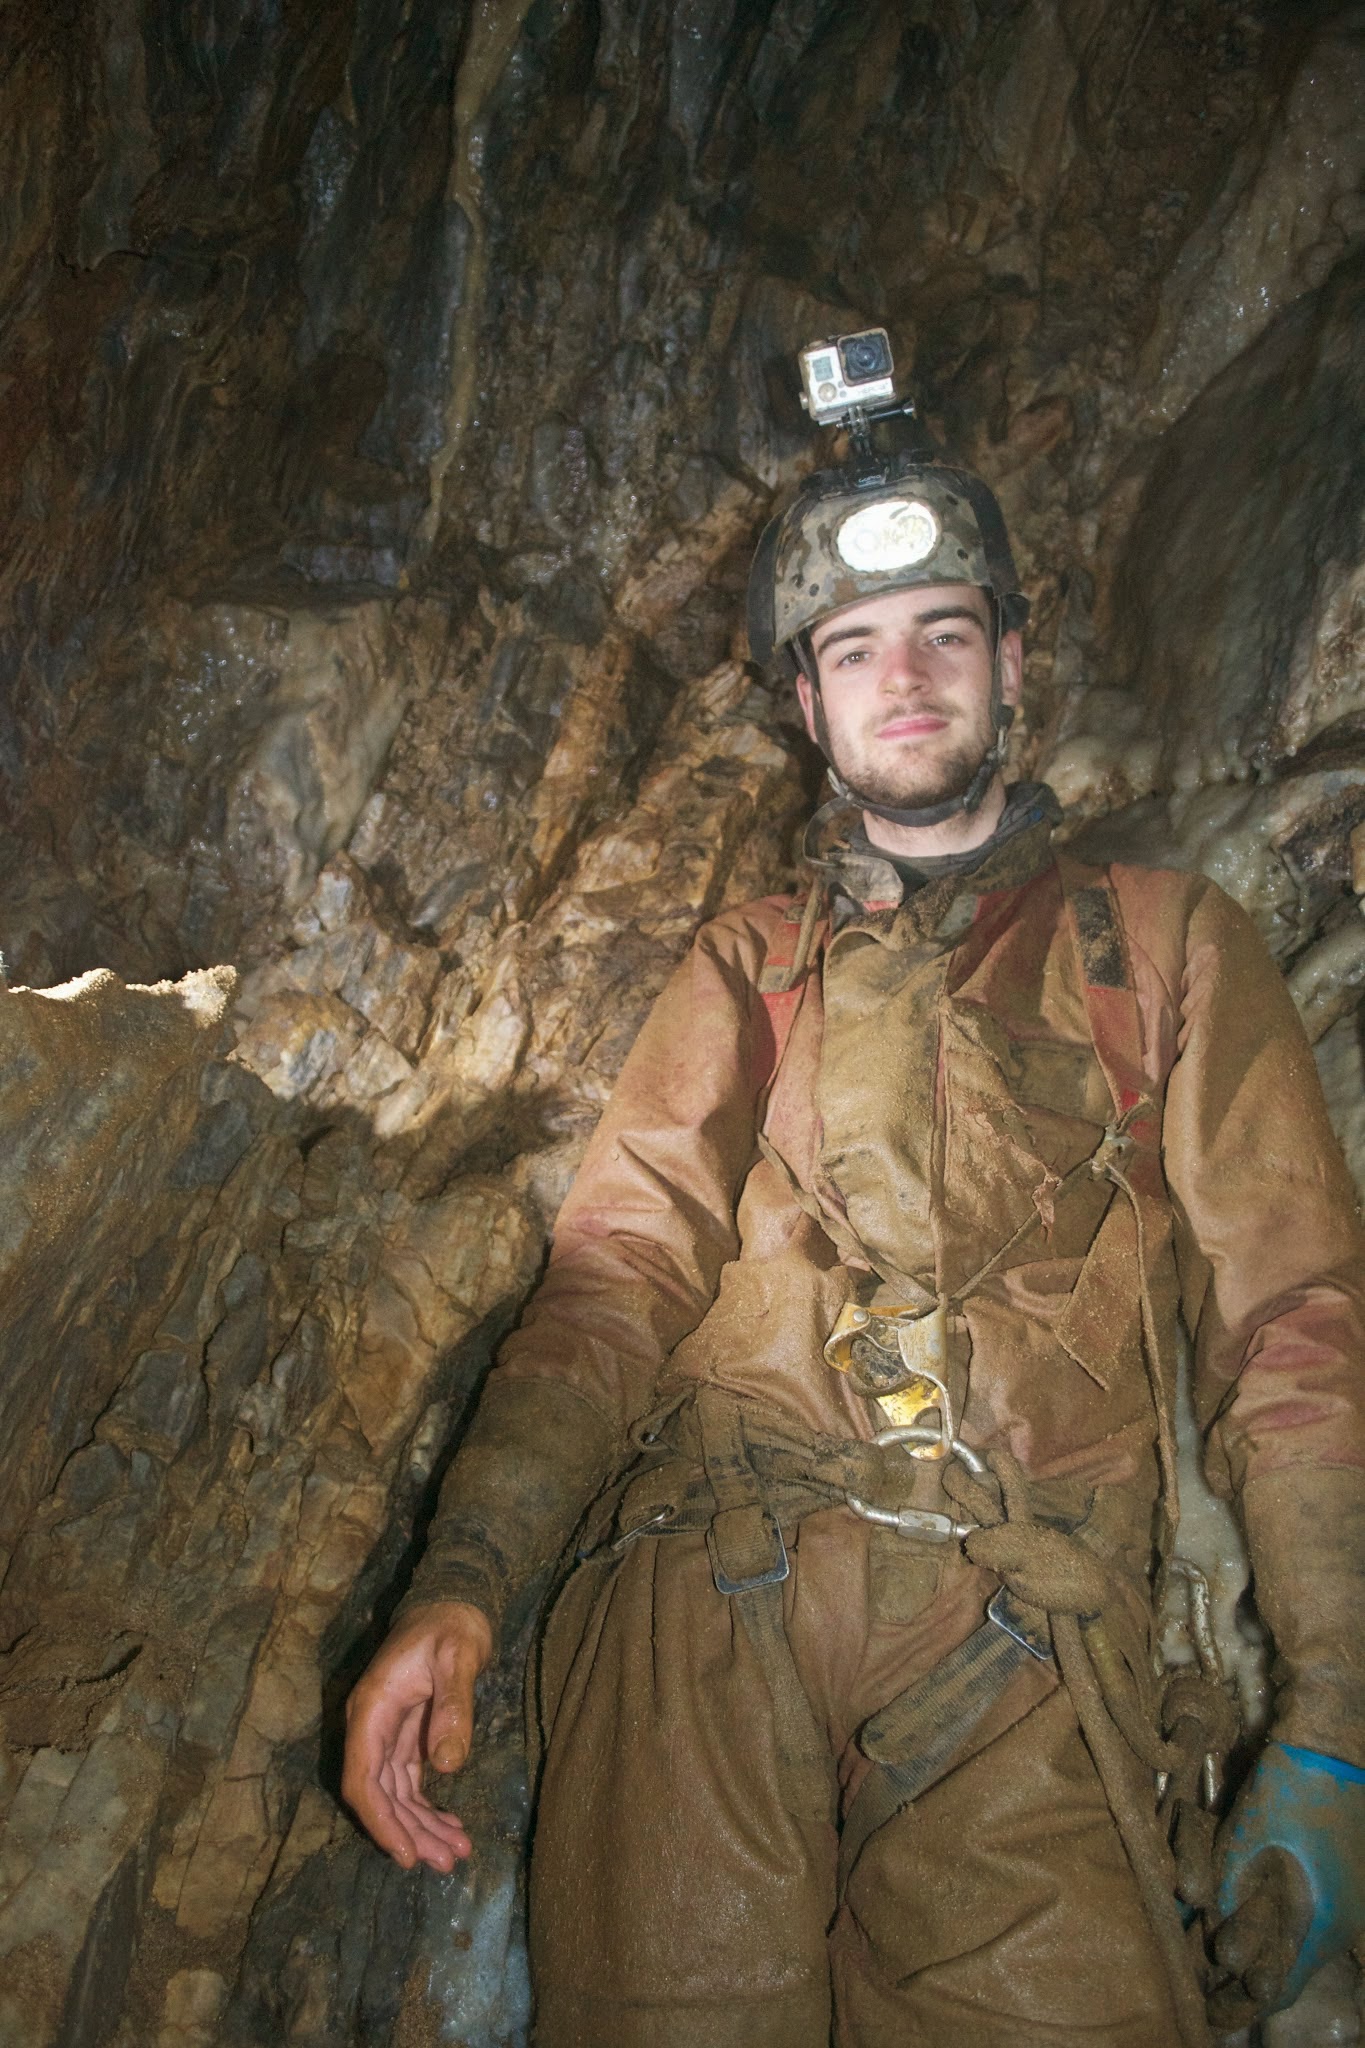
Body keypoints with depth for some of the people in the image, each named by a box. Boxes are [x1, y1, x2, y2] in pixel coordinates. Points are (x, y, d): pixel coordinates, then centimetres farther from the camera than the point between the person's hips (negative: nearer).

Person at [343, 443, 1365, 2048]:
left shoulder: (1165, 942, 16)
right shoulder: (745, 969, 20)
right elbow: (620, 1270, 9)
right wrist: (460, 1581, -9)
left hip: (1025, 1629, 0)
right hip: (709, 1583, 1)